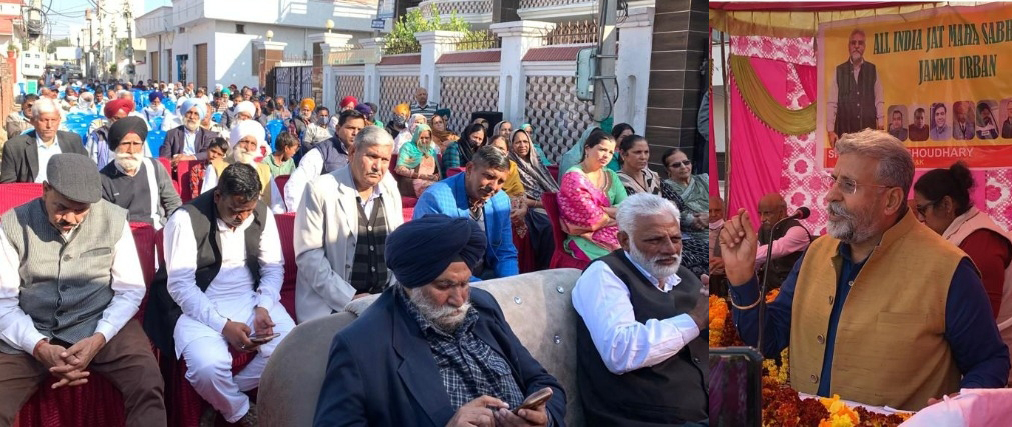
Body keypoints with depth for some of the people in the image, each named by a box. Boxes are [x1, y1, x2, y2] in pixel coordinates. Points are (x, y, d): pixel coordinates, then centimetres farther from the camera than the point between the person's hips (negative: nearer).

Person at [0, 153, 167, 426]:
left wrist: (98, 339, -17)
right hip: (30, 333, 0)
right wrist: (40, 347, -18)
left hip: (100, 325, 0)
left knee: (147, 384, -25)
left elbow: (130, 291, -1)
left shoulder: (114, 219, -4)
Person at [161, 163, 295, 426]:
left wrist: (263, 306, -14)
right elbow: (180, 286, -17)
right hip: (200, 307, -4)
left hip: (251, 299, 4)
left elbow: (273, 267, 6)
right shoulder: (186, 219, -14)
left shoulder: (262, 214, 0)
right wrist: (223, 325, -25)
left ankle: (223, 398, -1)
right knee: (208, 367, -33)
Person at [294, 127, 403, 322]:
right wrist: (349, 298, -15)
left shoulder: (390, 191, 9)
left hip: (384, 299, 5)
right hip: (330, 304, -5)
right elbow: (308, 254, -11)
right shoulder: (320, 190, -7)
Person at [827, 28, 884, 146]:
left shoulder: (873, 70, 9)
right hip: (845, 130, -1)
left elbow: (879, 101, 5)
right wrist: (831, 130, -8)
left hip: (869, 130, 1)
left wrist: (881, 127, -5)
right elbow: (831, 103, 0)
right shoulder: (839, 71, 5)